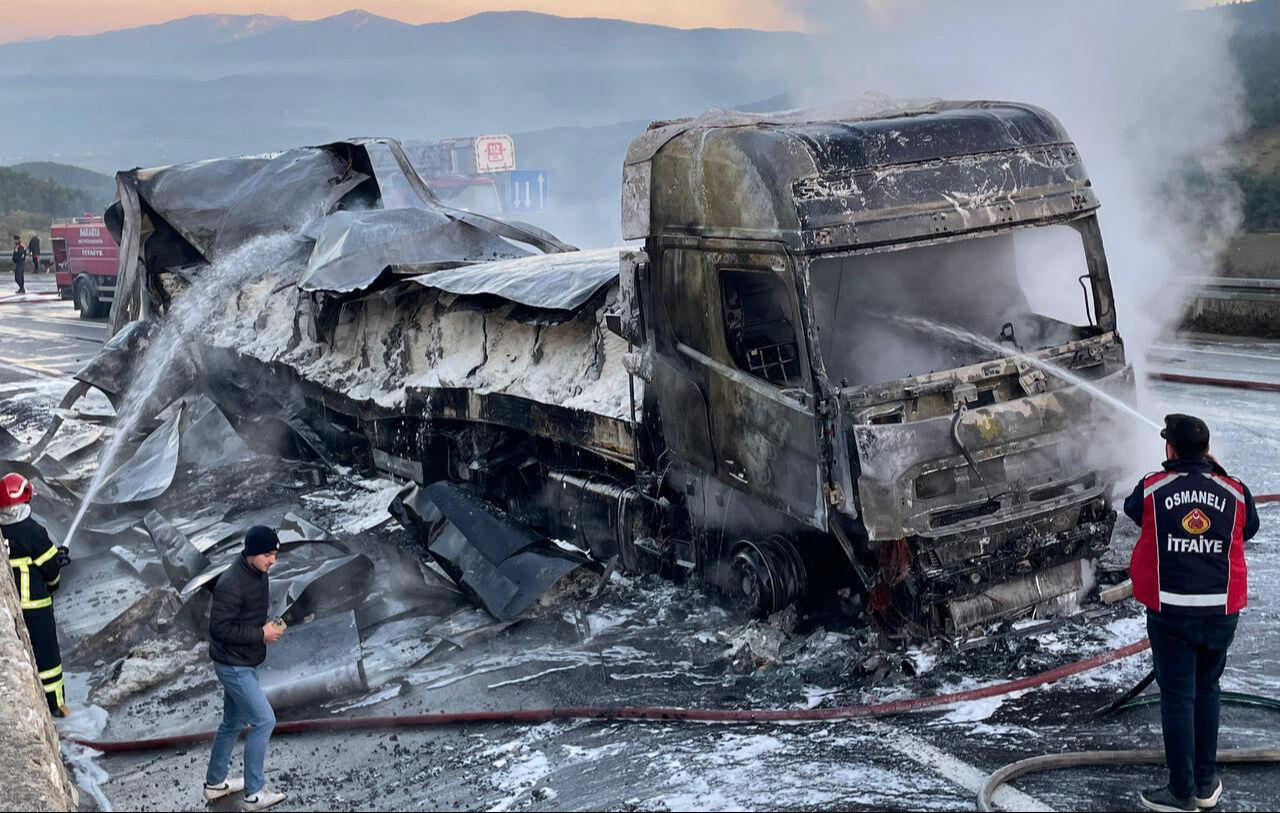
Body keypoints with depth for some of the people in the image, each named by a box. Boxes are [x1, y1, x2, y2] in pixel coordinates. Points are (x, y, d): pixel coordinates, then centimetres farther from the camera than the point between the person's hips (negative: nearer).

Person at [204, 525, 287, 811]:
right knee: (264, 720, -6)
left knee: (234, 722, 21)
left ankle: (215, 782, 37)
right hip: (233, 666, -10)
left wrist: (270, 627, 1)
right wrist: (261, 634, -22)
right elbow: (219, 628, -26)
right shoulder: (231, 584, -26)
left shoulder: (259, 575, 4)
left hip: (245, 663, 10)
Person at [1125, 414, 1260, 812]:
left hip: (1171, 611, -2)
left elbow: (1131, 509, 15)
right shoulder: (1235, 492, -2)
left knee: (1177, 696, 5)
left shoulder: (1152, 488, -7)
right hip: (1221, 611, 2)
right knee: (1207, 691, 18)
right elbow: (1249, 529, 17)